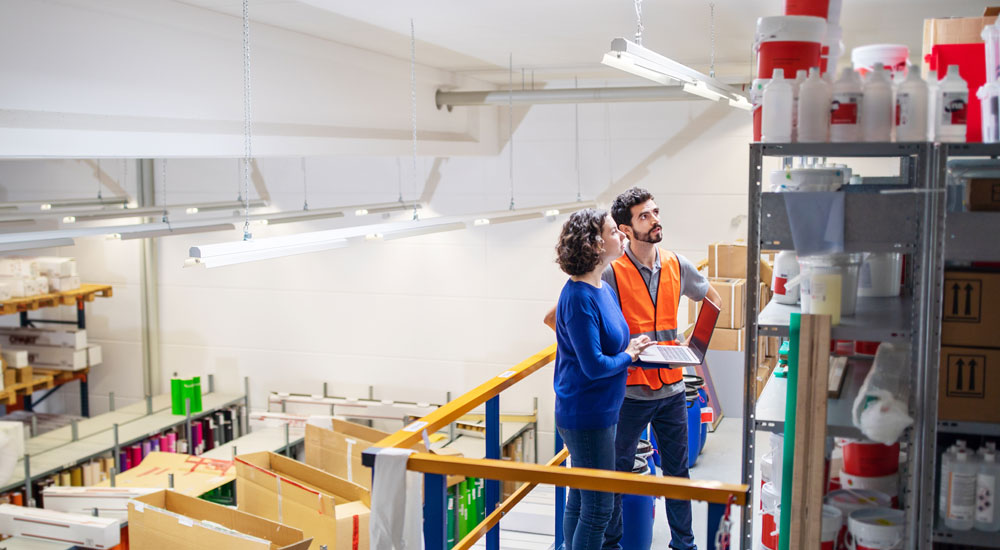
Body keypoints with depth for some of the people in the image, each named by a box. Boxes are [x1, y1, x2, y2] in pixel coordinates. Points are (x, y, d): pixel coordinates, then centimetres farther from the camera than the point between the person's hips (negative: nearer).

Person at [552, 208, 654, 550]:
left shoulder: (604, 289, 8)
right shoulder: (579, 297, -21)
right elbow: (593, 365, -23)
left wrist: (634, 347, 4)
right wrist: (629, 356, -8)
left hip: (601, 411, 9)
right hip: (586, 416, -9)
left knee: (580, 501, 18)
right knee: (598, 508, 0)